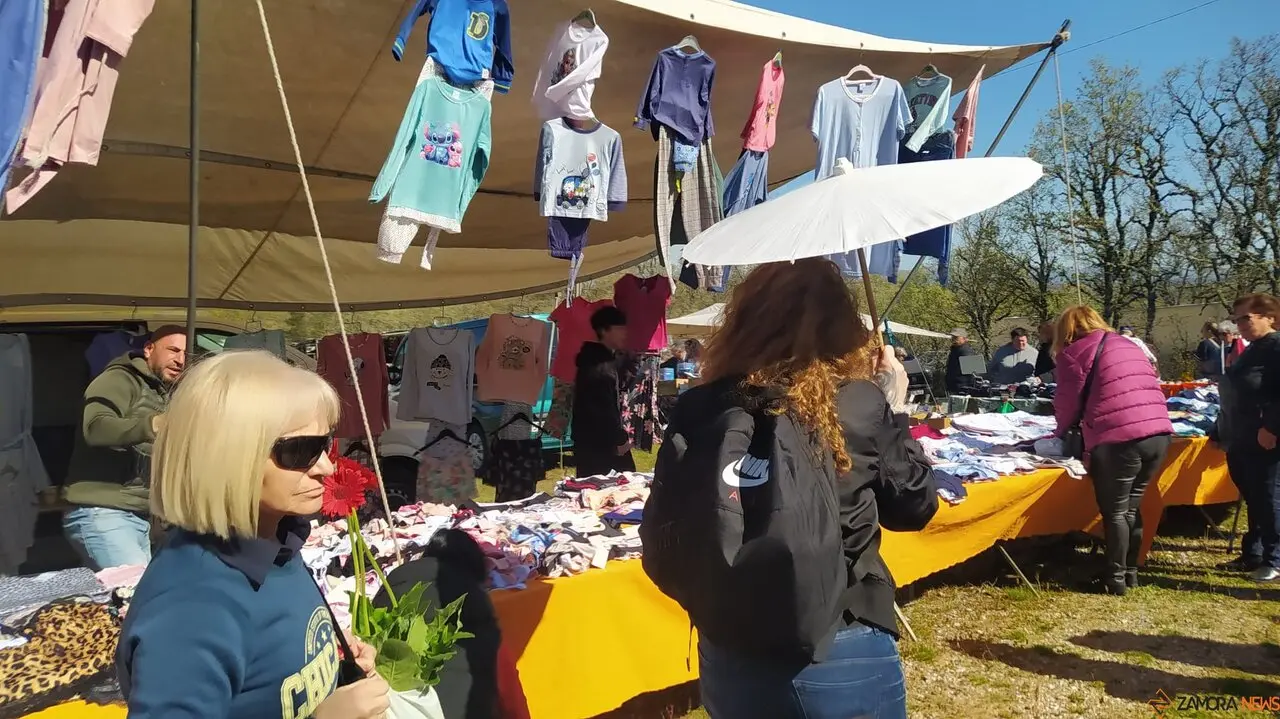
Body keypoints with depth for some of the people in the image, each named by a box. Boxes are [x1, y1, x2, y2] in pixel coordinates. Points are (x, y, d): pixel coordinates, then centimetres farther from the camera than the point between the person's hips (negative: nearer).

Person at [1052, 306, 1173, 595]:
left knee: (1115, 511, 6)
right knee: (1131, 507, 19)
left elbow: (1068, 402, 6)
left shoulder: (1073, 353, 4)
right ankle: (1131, 572, 27)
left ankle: (1116, 579, 12)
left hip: (1117, 438, -7)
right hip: (1158, 433, 7)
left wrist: (1064, 430, 27)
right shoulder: (1129, 346, 25)